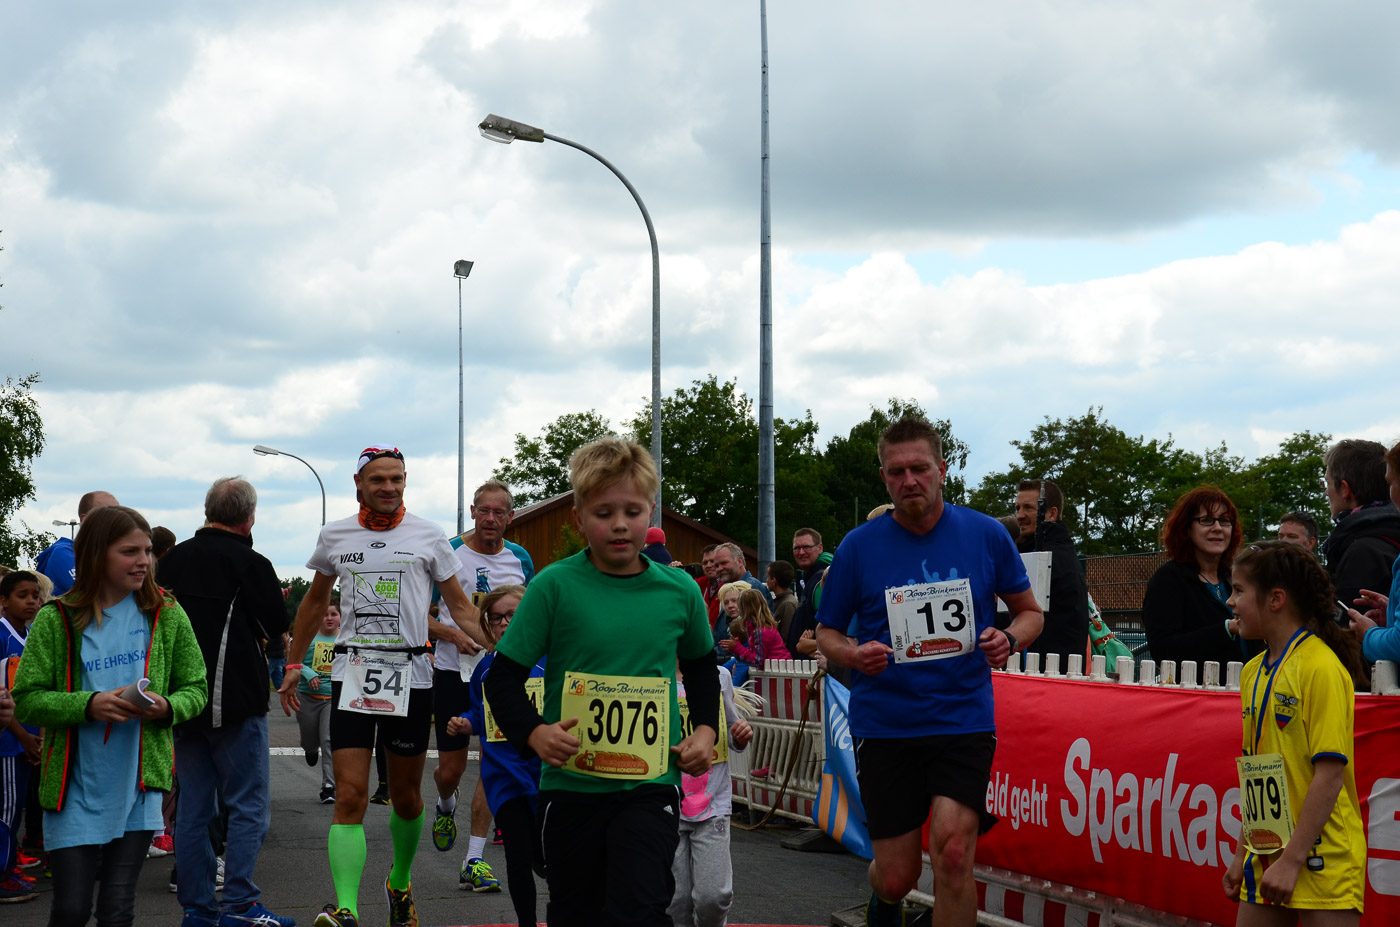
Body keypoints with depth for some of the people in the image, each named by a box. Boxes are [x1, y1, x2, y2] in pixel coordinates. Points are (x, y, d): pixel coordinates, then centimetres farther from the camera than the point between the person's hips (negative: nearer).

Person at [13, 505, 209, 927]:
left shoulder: (167, 615, 3)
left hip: (138, 784, 1)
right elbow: (26, 700, -4)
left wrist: (167, 708, -14)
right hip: (75, 786, -1)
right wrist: (87, 705, -20)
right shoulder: (57, 620, -3)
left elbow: (196, 690, 8)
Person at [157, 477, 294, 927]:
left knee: (193, 804, 11)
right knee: (249, 805, -1)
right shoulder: (251, 564, -11)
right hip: (236, 700, -6)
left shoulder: (170, 561, 7)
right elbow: (276, 628, -5)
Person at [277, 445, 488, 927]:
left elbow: (460, 605, 6)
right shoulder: (335, 536, 9)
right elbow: (315, 601, 23)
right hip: (352, 671, 0)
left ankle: (400, 883, 34)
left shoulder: (428, 536, 3)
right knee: (350, 797, -11)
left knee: (406, 798, 10)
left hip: (411, 674, 0)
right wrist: (294, 663, 21)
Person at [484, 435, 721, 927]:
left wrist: (705, 729, 6)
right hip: (571, 785, 0)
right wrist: (534, 733, -20)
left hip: (650, 785, 0)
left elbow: (701, 666, 21)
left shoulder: (678, 590, 2)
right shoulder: (555, 587, -6)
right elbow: (503, 677, -3)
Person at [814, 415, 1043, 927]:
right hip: (884, 726, 0)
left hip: (964, 720, 0)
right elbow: (827, 632, 9)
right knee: (899, 875, 5)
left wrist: (1009, 639, -10)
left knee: (953, 851, -20)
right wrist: (853, 654, -14)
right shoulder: (858, 547, -1)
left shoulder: (987, 535, 1)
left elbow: (1029, 611, 13)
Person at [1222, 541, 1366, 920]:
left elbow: (1330, 773, -17)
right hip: (1266, 860, 7)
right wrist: (1242, 855, 15)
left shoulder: (1322, 668, -13)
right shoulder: (1253, 672, 11)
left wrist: (1292, 860, -19)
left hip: (1320, 863, -7)